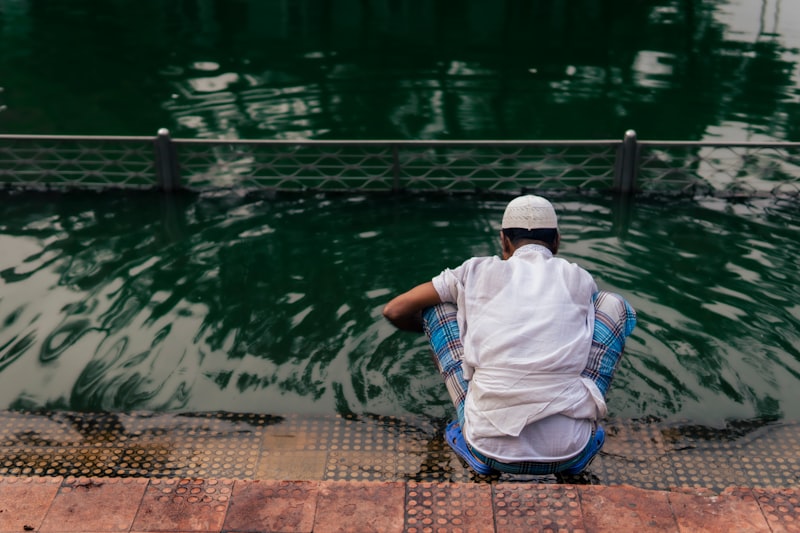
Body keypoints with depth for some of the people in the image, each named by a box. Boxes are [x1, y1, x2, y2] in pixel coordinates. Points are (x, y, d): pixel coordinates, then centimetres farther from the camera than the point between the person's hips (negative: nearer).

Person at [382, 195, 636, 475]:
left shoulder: (479, 271, 8)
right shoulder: (581, 279, 12)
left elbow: (394, 311, 15)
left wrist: (427, 326, 36)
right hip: (569, 453, 1)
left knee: (436, 307, 17)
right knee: (615, 304, 16)